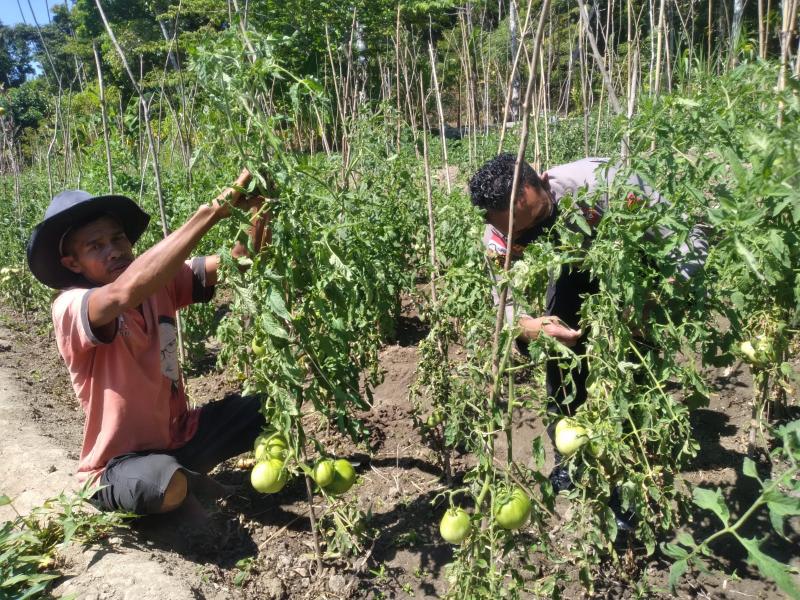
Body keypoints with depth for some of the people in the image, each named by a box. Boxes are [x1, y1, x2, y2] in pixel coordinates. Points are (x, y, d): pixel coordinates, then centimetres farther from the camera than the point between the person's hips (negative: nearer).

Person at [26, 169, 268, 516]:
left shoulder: (159, 280, -4)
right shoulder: (69, 309, -22)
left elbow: (234, 263, -14)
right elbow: (126, 291, -45)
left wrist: (258, 213, -36)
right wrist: (213, 210, -48)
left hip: (179, 435, 6)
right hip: (117, 464, -5)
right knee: (166, 486, -38)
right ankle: (185, 484, 0)